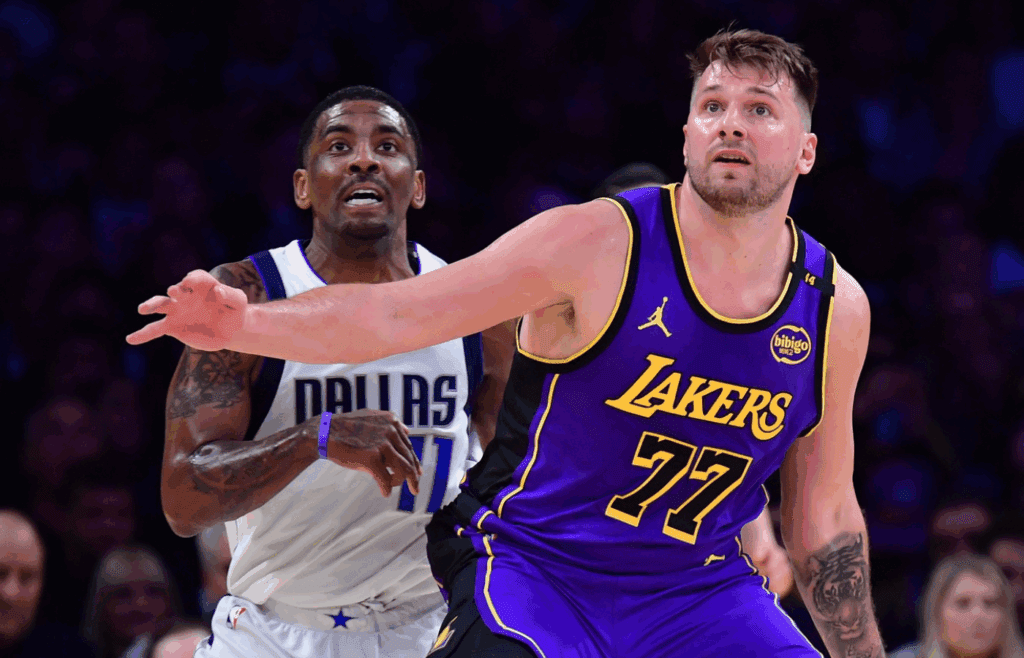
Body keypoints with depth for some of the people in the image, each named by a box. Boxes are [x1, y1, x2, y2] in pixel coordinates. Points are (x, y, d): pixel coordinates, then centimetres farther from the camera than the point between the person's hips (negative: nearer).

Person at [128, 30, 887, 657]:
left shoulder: (837, 307, 0)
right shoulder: (596, 246, -13)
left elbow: (825, 517, 11)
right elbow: (391, 313, -16)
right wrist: (247, 323, -31)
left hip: (697, 590, 4)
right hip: (536, 568, -4)